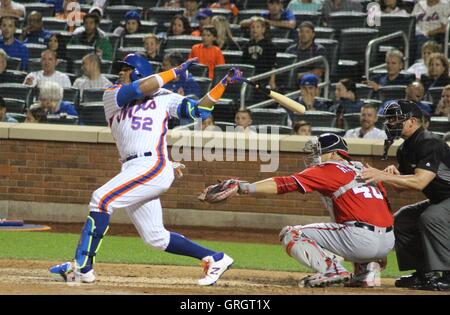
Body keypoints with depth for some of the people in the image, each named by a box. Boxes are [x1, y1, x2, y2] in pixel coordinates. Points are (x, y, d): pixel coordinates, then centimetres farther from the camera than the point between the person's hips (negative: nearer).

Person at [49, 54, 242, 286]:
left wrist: (223, 84, 0)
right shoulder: (112, 97, 15)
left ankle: (82, 267, -24)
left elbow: (199, 110, 7)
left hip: (153, 165, -6)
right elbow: (139, 89, -1)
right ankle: (215, 259, 20)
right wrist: (176, 71, 1)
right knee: (155, 238, 8)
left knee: (102, 199, -22)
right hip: (132, 170, 6)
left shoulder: (164, 98, 12)